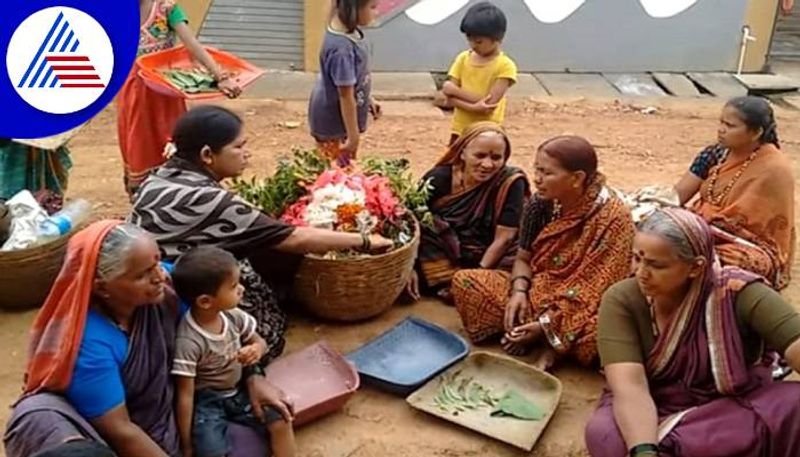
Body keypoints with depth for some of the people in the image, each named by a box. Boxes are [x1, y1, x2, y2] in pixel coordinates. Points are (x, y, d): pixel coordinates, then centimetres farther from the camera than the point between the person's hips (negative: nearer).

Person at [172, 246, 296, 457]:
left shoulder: (233, 315, -10)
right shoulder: (188, 341, -27)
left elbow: (259, 342, 9)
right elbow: (185, 395, -21)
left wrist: (256, 350, -17)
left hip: (238, 391, 6)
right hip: (206, 402, -6)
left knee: (281, 422, -8)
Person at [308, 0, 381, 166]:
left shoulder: (349, 31, -4)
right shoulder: (341, 48, -33)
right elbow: (346, 96, -27)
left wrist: (368, 99, 21)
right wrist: (353, 135, -19)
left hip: (340, 117, 9)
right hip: (333, 120, -9)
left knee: (344, 165, 22)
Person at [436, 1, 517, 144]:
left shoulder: (505, 66, -12)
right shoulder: (463, 59, 1)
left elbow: (490, 102, -20)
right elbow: (449, 98, -6)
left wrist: (455, 90, -14)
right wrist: (472, 107, -25)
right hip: (460, 130, 5)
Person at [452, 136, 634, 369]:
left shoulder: (613, 217, -20)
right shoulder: (541, 203, -6)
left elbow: (602, 290, -21)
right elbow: (523, 258, 5)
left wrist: (549, 325, -24)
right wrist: (519, 291, -17)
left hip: (582, 310, -5)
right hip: (537, 292, 5)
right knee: (464, 281, -12)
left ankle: (554, 346, -9)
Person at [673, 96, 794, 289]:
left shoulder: (774, 169, -18)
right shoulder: (717, 153, 1)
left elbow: (734, 222, -21)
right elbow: (678, 194, -3)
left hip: (752, 248, -6)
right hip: (708, 231, 6)